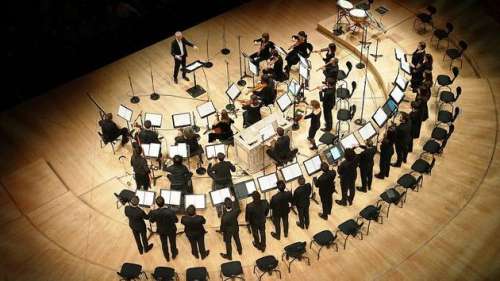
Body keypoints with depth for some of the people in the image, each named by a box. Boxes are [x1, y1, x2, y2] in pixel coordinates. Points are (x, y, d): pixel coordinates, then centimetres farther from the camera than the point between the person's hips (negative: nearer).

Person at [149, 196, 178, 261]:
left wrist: (151, 211, 0)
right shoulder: (171, 211, -35)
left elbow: (151, 220, -10)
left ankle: (167, 257, 49)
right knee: (172, 242, 27)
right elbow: (176, 220, -18)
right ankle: (174, 254, 52)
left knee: (164, 244, 27)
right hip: (171, 230, -1)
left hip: (161, 231, 1)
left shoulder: (154, 212, -31)